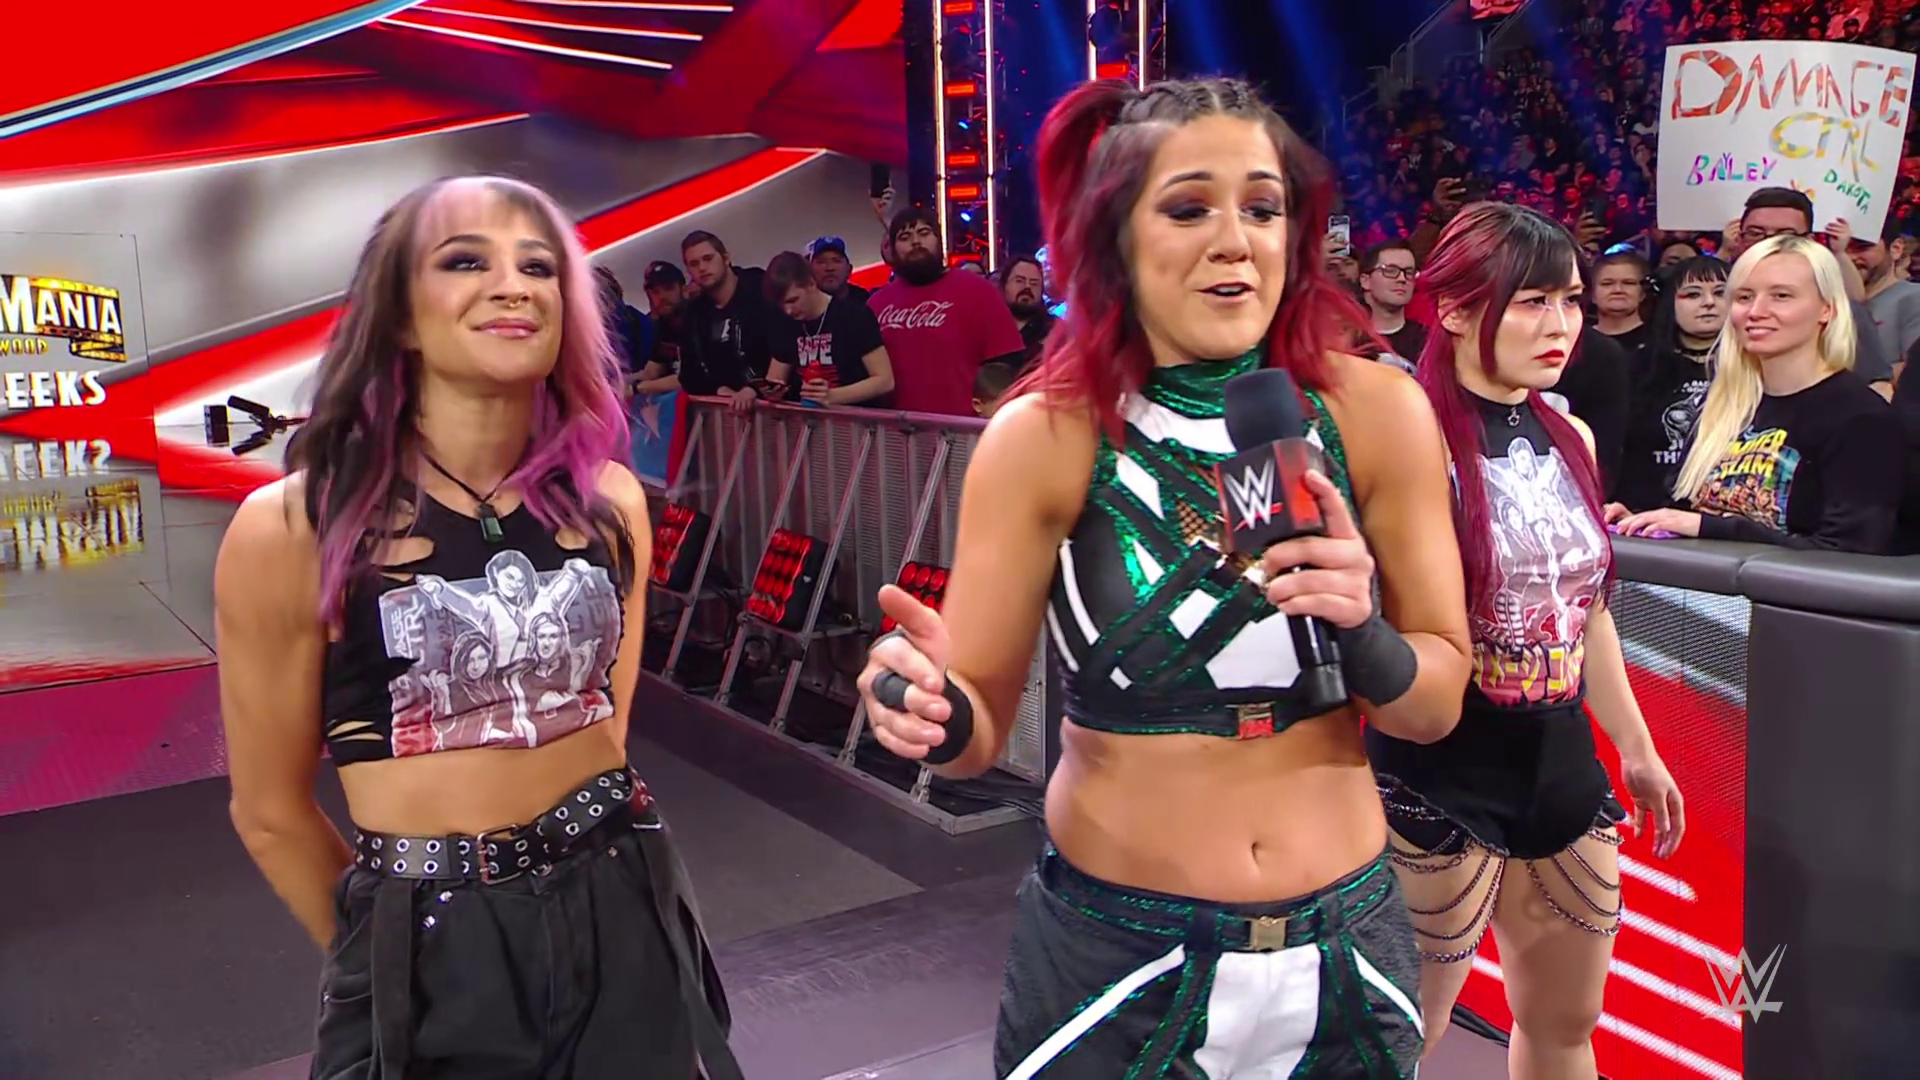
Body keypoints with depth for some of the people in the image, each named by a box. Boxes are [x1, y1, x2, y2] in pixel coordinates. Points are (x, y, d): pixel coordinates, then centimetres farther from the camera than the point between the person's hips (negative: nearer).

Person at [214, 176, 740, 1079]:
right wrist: (392, 959, 7)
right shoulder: (289, 528, -14)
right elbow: (271, 810, -3)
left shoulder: (610, 500, -3)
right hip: (430, 954, -3)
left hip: (626, 918, 4)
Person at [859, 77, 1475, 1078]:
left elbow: (1437, 704, -2)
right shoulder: (1043, 438, -13)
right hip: (1110, 948, -2)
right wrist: (934, 709, -31)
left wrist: (1362, 632, -23)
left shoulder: (1375, 411, -9)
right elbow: (983, 724, -9)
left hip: (1345, 945, 2)